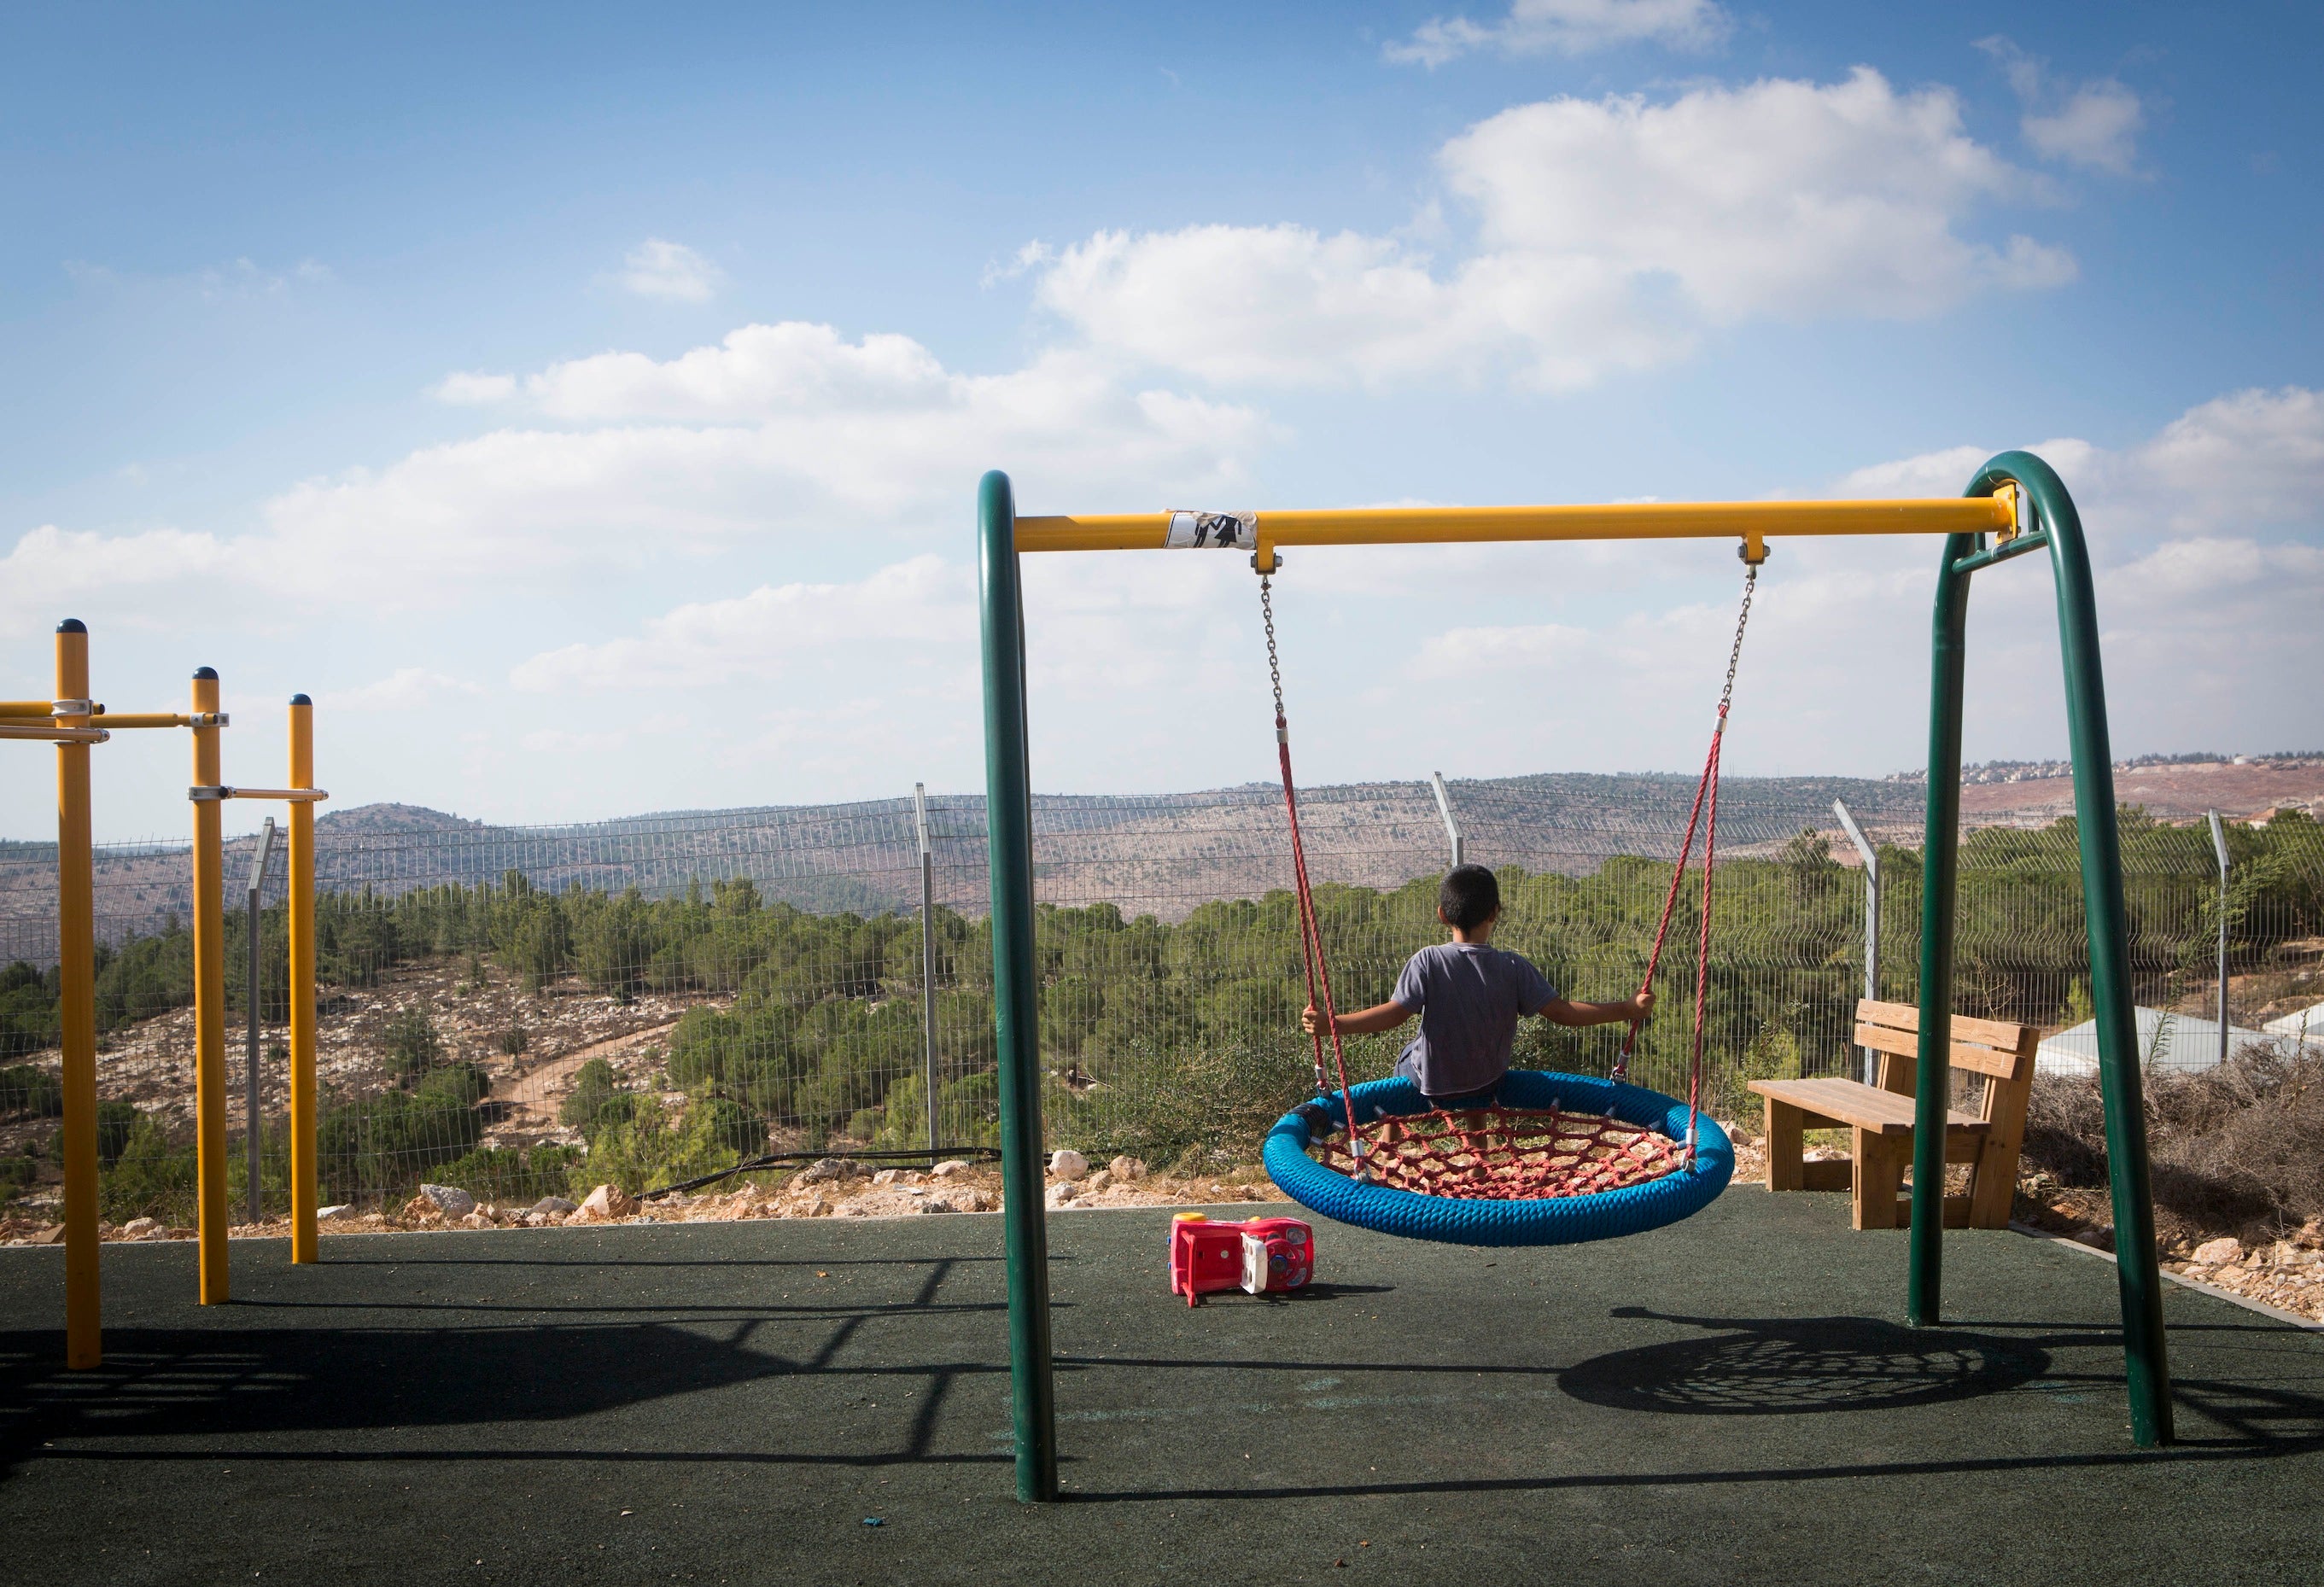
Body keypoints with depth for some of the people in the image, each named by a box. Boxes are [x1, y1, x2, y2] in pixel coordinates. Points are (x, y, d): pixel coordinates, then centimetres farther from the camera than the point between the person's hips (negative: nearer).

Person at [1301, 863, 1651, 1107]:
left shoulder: (1429, 961, -20)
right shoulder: (1514, 967, -15)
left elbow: (1394, 1013, -26)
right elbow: (1562, 1012, -15)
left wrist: (1331, 1024, -26)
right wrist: (1629, 1009, -6)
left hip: (1433, 1087, -2)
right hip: (1488, 1085, 2)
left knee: (1408, 1057, 31)